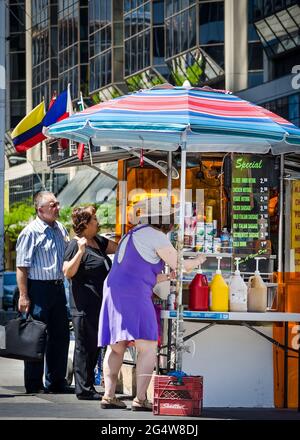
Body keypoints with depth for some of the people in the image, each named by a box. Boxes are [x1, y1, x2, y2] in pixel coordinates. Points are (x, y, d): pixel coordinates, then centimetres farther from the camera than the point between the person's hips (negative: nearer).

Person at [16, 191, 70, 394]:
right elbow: (22, 267, -12)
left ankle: (56, 381, 20)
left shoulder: (61, 229, 12)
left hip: (58, 288, 7)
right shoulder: (31, 232, -10)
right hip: (38, 288, -7)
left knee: (61, 335, 10)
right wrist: (23, 295, -17)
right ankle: (34, 384, 5)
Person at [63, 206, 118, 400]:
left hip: (99, 304, 9)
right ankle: (84, 389, -1)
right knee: (85, 347, -4)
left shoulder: (98, 241, 14)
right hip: (84, 306, -9)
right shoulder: (76, 245, -11)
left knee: (95, 347, 13)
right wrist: (80, 251, -27)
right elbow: (68, 272, -18)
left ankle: (87, 387, 20)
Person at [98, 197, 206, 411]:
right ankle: (140, 399, -12)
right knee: (148, 347, -6)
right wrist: (198, 261, 17)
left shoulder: (134, 234, 22)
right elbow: (180, 265, -2)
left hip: (114, 290, 9)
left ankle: (109, 395, 10)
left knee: (116, 348, 13)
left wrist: (169, 276, 34)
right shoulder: (156, 237, -6)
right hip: (134, 295, -9)